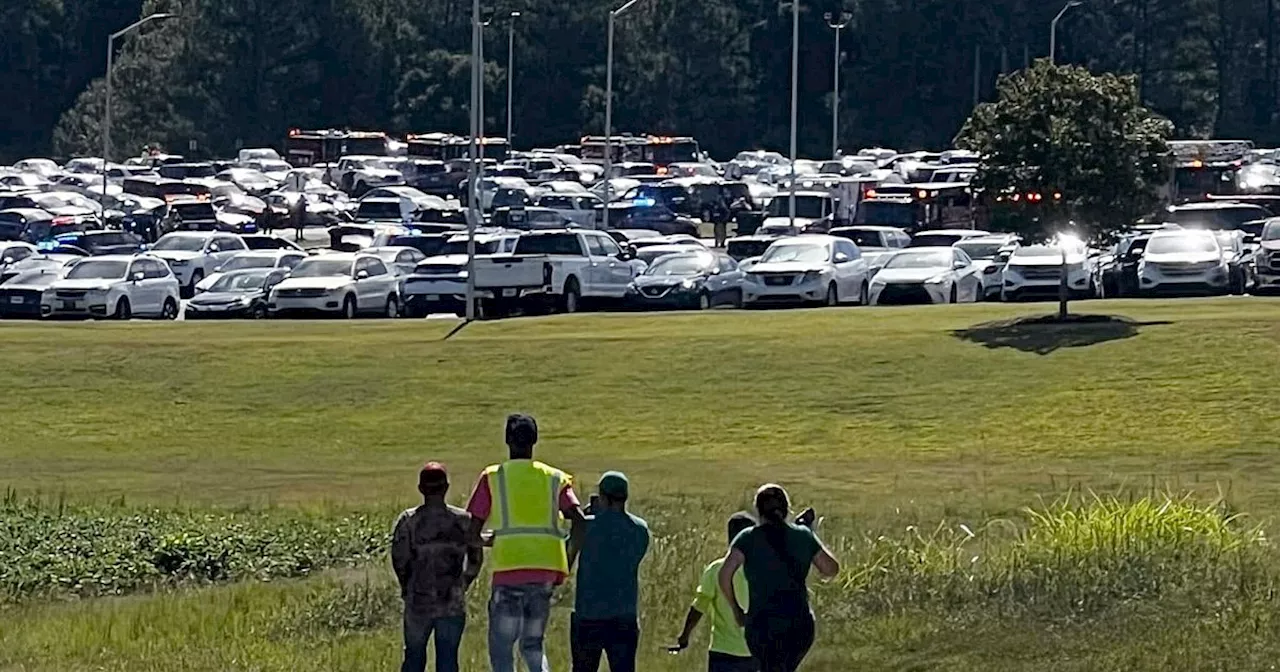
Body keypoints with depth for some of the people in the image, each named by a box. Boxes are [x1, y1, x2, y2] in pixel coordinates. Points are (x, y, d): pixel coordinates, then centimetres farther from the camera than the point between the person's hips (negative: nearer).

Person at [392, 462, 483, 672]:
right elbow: (476, 559, 3)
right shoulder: (463, 520, 0)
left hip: (418, 603, 0)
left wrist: (408, 587, 9)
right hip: (453, 605, 0)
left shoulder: (408, 520, -3)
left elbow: (399, 559, -7)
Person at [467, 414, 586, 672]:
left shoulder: (492, 478, 3)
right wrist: (569, 559, 8)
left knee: (501, 649, 3)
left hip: (509, 571, -3)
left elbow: (472, 528, -1)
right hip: (547, 571, 3)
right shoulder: (554, 478, 10)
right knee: (532, 645, 18)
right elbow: (579, 520, -3)